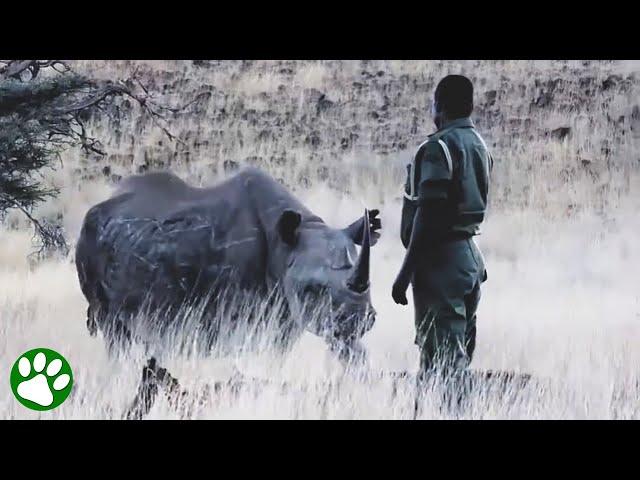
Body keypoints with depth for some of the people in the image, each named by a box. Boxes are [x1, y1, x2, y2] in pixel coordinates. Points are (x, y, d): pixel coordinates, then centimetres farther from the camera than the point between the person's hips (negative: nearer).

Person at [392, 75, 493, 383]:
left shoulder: (439, 147, -14)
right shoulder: (479, 145, 14)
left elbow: (429, 215, -20)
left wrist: (406, 272, -18)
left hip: (442, 257, -9)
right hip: (471, 254, 9)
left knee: (442, 356, -10)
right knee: (460, 352, 13)